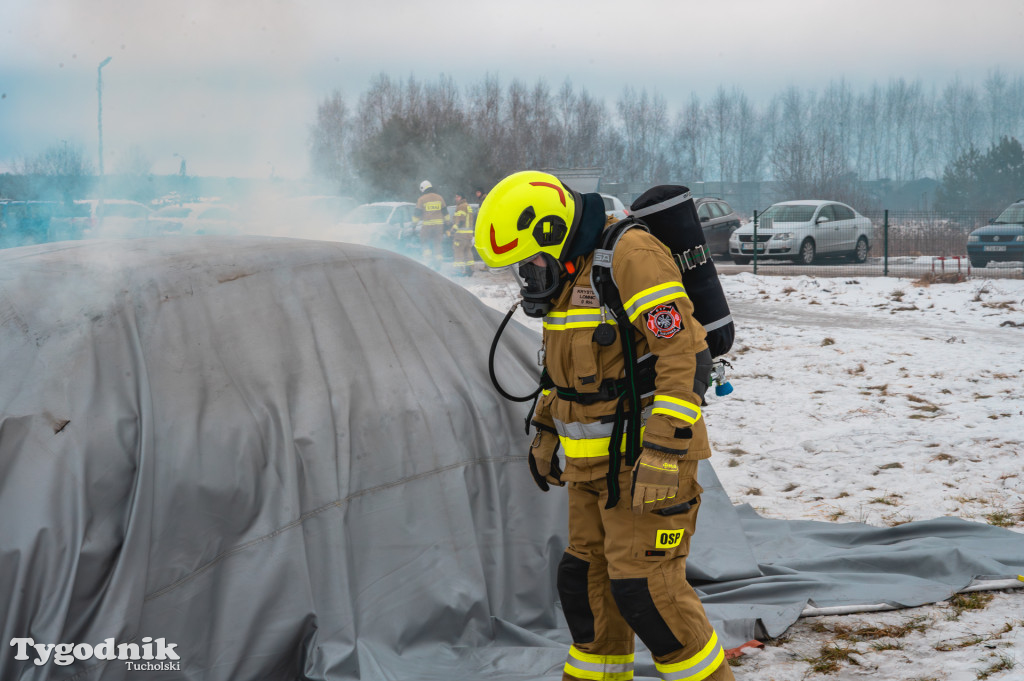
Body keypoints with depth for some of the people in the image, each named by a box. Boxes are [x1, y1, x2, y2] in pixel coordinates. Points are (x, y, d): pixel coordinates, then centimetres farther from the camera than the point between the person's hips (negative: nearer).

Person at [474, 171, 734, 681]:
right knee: (586, 578, 14)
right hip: (593, 460, 9)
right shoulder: (566, 277, 11)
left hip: (647, 455, -9)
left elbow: (678, 356, -24)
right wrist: (545, 432, 26)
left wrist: (662, 452, -27)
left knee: (643, 586, -10)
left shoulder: (629, 258, -19)